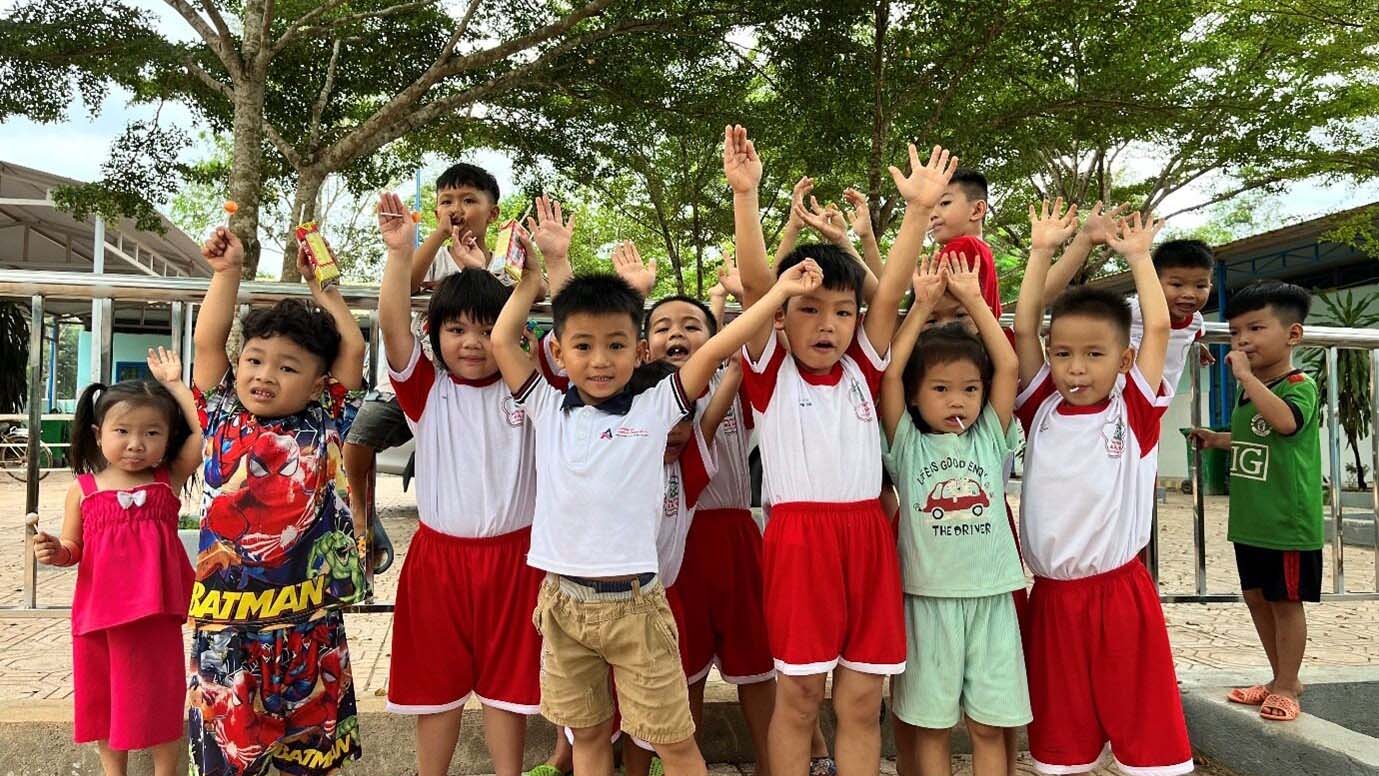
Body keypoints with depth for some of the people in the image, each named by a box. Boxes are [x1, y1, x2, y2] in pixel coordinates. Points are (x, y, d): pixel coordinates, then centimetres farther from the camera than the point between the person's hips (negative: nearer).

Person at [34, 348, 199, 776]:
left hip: (157, 614, -2)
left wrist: (175, 384, -9)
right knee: (104, 699, 17)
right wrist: (55, 552, -14)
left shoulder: (170, 479, -2)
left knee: (160, 699, 8)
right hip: (99, 612, 2)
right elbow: (73, 549, 9)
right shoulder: (82, 488, 1)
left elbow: (206, 433, -13)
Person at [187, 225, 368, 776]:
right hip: (227, 611, 0)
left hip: (309, 615, 0)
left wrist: (322, 286, 13)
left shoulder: (324, 425, 3)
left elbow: (352, 347, 3)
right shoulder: (224, 418, 5)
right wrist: (227, 270, 4)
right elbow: (208, 341, 0)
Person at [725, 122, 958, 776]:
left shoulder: (862, 371, 9)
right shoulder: (770, 373, 0)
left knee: (862, 702, 9)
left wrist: (919, 208, -8)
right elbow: (754, 282, -11)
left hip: (867, 535, 4)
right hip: (798, 536, -3)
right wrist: (745, 194, -19)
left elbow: (891, 291, 1)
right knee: (798, 696, 6)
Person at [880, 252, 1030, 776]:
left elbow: (1009, 365, -1)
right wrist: (923, 305, -5)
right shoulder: (908, 444, 1)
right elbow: (890, 372, -9)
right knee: (931, 724, 8)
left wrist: (973, 299, 1)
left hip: (991, 598, 2)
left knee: (989, 726, 9)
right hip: (929, 598, -2)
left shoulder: (990, 439, 6)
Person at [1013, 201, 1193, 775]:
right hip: (1052, 596, 2)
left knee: (1144, 719, 6)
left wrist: (1138, 255, 2)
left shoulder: (1133, 412, -1)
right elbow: (1024, 327, 0)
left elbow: (1158, 329, -6)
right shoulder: (1040, 409, 3)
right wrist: (1042, 250, 2)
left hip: (1121, 591, -2)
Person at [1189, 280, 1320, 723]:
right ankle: (1282, 678, 32)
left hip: (1287, 522, -8)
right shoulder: (1249, 390, 9)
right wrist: (1218, 440, 12)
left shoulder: (1300, 385, -14)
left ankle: (1286, 687, 18)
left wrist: (1246, 374, -34)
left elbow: (1285, 421, -38)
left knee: (1285, 601, 4)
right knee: (1256, 597, 16)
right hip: (1249, 521, 8)